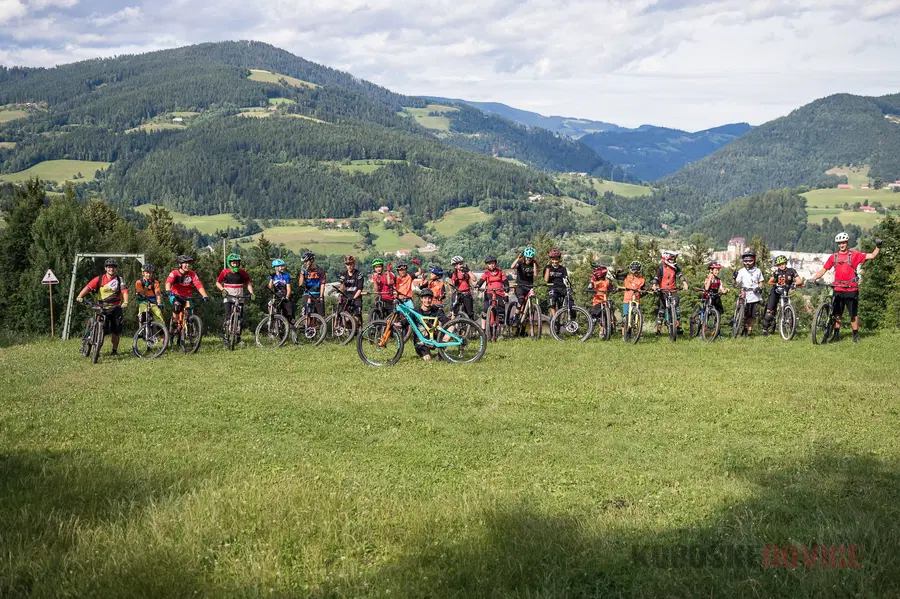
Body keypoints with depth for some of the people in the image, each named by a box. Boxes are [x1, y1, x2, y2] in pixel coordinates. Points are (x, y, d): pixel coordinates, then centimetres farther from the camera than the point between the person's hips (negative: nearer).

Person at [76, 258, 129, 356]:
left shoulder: (119, 280, 1)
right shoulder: (99, 279, -1)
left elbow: (124, 291, -12)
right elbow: (88, 287, -12)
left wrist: (125, 302, -32)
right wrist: (80, 296, -30)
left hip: (115, 308, 1)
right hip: (102, 308, -1)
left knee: (115, 331, 1)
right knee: (101, 331, -9)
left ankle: (114, 350, 16)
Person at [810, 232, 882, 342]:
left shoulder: (854, 255, 1)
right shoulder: (833, 257, 8)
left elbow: (872, 256, -1)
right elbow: (823, 270, 8)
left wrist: (878, 247, -15)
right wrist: (812, 279, -4)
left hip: (851, 290, -2)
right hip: (838, 290, 2)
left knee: (853, 314, 2)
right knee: (837, 314, 6)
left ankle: (856, 335, 10)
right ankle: (836, 335, 13)